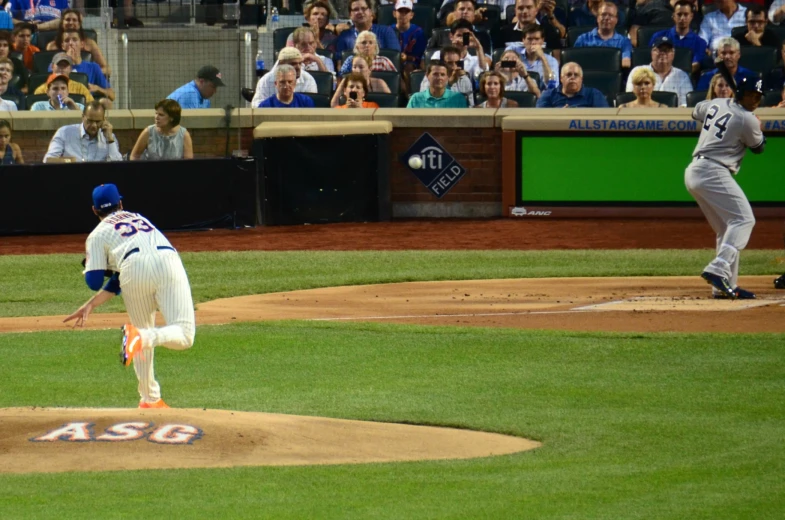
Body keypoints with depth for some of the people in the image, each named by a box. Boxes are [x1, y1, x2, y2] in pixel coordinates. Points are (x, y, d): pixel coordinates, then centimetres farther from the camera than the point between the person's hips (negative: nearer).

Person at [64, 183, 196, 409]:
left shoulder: (99, 234, 25)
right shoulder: (138, 218, 38)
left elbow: (94, 283, 17)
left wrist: (91, 267, 41)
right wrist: (91, 305, 31)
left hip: (135, 267, -1)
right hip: (168, 260, 1)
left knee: (143, 333, 20)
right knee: (184, 336, -4)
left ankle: (150, 399, 19)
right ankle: (143, 337, -32)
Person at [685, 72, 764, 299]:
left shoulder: (715, 104, 13)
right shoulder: (747, 120, -10)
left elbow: (696, 112, 36)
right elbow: (758, 147, 8)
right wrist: (759, 130, 29)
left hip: (693, 172, 9)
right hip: (713, 173, -9)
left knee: (727, 228, 14)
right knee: (743, 219, -12)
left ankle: (726, 285, 9)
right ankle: (718, 269, -30)